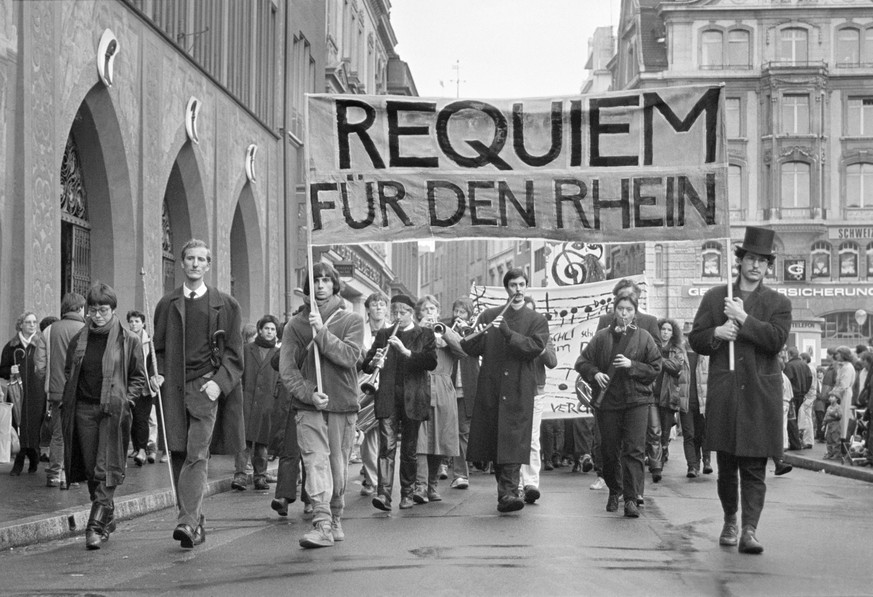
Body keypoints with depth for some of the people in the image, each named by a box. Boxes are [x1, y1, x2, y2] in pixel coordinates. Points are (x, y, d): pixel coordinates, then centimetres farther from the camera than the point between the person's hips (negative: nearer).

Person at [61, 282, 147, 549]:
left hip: (114, 411, -4)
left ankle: (96, 525, -13)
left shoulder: (128, 340, 0)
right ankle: (108, 519, 20)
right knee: (91, 470, 6)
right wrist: (67, 403, 7)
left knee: (107, 470, -10)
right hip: (84, 409, 4)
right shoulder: (78, 339, 9)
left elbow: (139, 377, 5)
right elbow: (68, 373, 18)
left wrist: (125, 399, -7)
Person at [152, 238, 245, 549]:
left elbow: (234, 353, 6)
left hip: (206, 386, -3)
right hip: (173, 388, 3)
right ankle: (196, 522, 13)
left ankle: (188, 520, -21)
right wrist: (157, 374, 2)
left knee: (197, 454, -14)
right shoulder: (167, 304, 15)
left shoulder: (225, 304, 8)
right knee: (178, 456, 3)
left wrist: (219, 382, -9)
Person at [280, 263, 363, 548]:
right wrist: (308, 393, -13)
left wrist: (321, 331, -17)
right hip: (309, 406, -1)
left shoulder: (352, 320, 6)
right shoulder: (295, 324, 7)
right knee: (316, 462, -13)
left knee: (338, 466, 6)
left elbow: (349, 356, -10)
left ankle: (335, 519, 22)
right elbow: (287, 367, 0)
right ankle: (322, 524, -19)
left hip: (343, 406, 1)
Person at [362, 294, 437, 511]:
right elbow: (365, 366, 7)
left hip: (413, 399, -1)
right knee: (387, 446, -11)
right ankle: (383, 494, -19)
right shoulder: (383, 335, 13)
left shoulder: (425, 335, 7)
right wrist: (373, 362, -16)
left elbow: (431, 362, -9)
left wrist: (406, 352, -19)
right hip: (387, 398, 1)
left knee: (409, 449, 6)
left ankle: (407, 494, 18)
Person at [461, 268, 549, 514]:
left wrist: (508, 333, -18)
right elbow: (472, 350, 9)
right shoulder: (489, 316, 14)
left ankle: (508, 493, -19)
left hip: (519, 391, -3)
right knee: (493, 442, 5)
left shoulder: (537, 321, 8)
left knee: (513, 443, -13)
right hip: (490, 389, 3)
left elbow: (535, 347, -9)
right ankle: (505, 488, 19)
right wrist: (477, 336, -14)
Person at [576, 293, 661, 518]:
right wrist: (594, 374, -10)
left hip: (636, 400, -2)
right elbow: (582, 362, 9)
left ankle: (632, 498, -11)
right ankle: (614, 491, 30)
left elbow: (655, 369, 1)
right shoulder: (602, 337, 6)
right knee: (609, 450, 9)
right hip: (608, 401, 2)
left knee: (634, 449, -11)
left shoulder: (644, 337, 3)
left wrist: (632, 365, -13)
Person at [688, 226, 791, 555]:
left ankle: (749, 531, -8)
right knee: (726, 466, 9)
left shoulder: (778, 303, 7)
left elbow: (777, 339, -9)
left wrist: (743, 319, -13)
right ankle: (730, 521, 27)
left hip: (760, 395, -2)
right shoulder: (714, 297, 12)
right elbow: (695, 340, 10)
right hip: (723, 394, 2)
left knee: (754, 468, -6)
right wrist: (716, 333, -9)